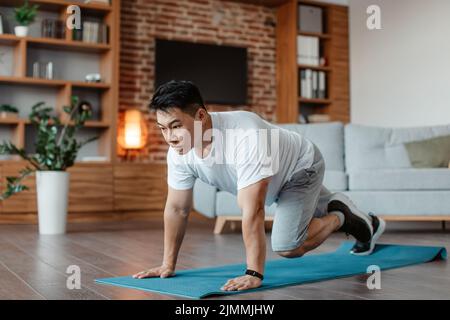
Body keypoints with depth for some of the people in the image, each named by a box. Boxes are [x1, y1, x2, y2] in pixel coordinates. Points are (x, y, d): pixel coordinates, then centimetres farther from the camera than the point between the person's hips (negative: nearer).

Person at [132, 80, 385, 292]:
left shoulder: (245, 137, -47)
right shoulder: (179, 152, -25)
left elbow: (252, 211, -47)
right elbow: (177, 208, -14)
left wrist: (254, 274, -46)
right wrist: (168, 264, -11)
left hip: (301, 167, -7)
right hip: (275, 178, 7)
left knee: (288, 246, -19)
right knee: (309, 214, 28)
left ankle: (341, 217, 10)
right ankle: (368, 224, 57)